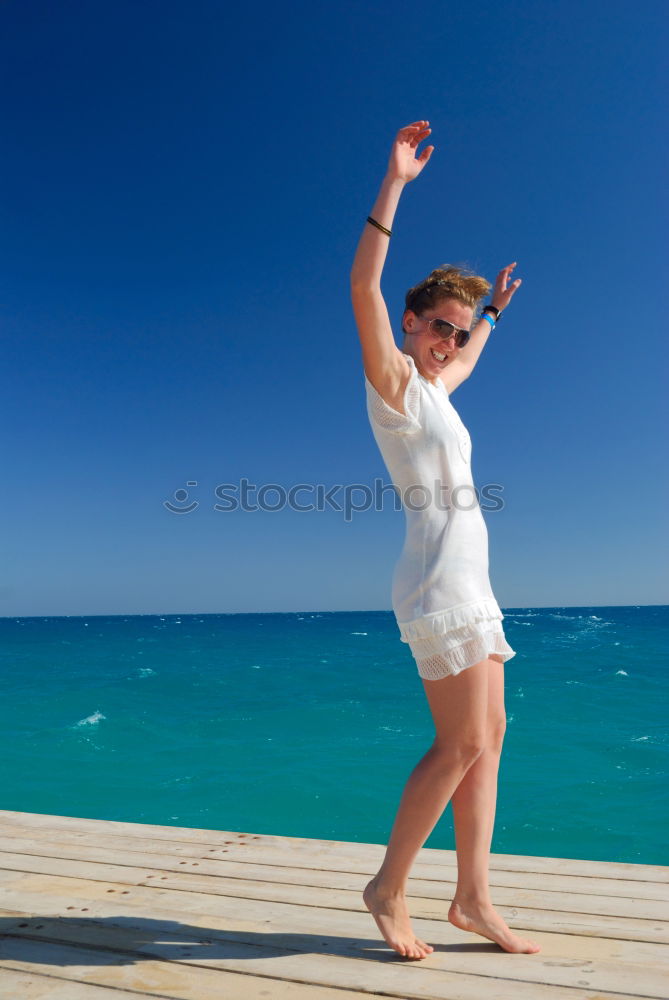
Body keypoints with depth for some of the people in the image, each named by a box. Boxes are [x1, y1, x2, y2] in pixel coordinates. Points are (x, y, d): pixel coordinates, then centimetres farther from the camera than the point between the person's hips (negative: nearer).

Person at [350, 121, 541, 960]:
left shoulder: (434, 389, 19)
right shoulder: (391, 380, -4)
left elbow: (468, 357, 43)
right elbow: (363, 287, -18)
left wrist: (495, 310, 53)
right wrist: (394, 184, -18)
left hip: (470, 585, 9)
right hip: (437, 582, -9)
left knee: (488, 739, 8)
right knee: (463, 744, -8)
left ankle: (473, 899, 18)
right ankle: (388, 888, 9)